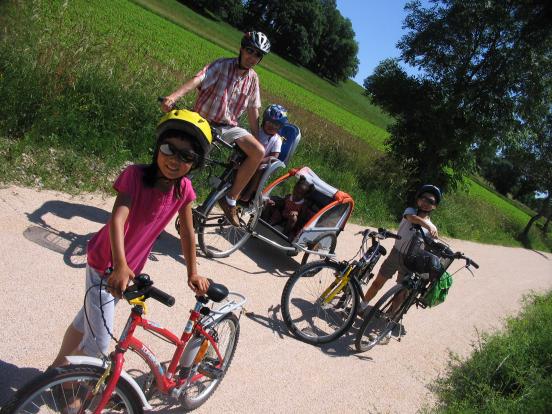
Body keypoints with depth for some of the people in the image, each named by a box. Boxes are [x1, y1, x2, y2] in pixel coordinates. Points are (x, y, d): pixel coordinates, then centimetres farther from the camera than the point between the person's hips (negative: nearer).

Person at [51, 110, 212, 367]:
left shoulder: (184, 189, -11)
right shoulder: (135, 174, -25)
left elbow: (187, 232, -2)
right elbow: (117, 219, -36)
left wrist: (193, 273, -1)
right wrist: (119, 266, -48)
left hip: (131, 266, 5)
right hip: (106, 264, -5)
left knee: (87, 319, 26)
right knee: (98, 344, -1)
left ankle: (59, 366, 49)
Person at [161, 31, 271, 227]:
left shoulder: (253, 78, 5)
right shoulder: (222, 66, -10)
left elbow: (253, 111, 9)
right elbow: (197, 80, -27)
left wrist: (257, 139, 6)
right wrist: (174, 96, -44)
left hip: (228, 127, 4)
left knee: (259, 153, -18)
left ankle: (230, 199, -9)